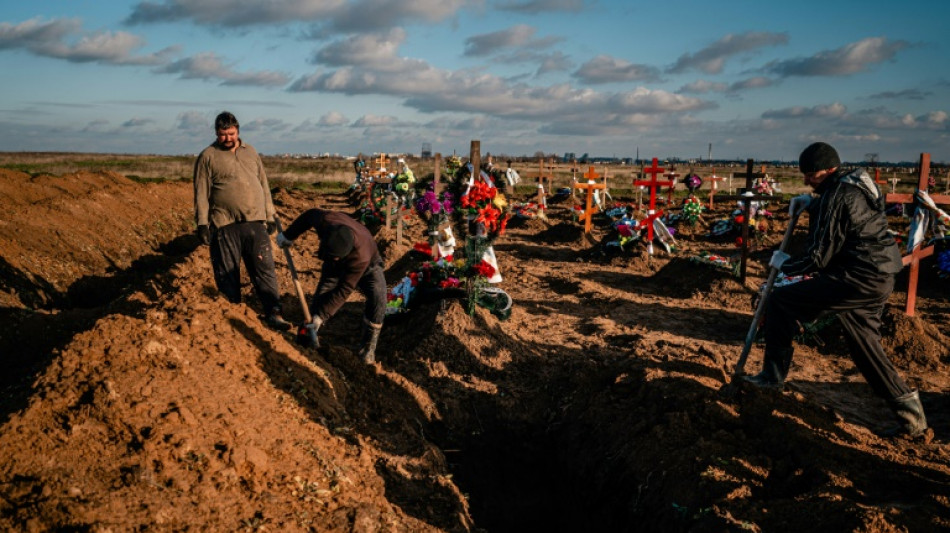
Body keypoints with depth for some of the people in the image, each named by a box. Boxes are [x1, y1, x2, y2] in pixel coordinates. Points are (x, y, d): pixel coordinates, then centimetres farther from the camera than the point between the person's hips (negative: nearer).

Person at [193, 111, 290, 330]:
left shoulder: (251, 152, 15)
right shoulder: (208, 156, 2)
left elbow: (264, 185, 18)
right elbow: (201, 193, -2)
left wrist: (270, 216, 14)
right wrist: (202, 224, -8)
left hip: (255, 222, 3)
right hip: (224, 226, -3)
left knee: (265, 269, -1)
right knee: (227, 274, 5)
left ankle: (273, 313, 1)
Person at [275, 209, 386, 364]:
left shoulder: (361, 256, -46)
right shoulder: (325, 220, -37)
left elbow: (344, 290, -37)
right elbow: (311, 215, -10)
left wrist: (321, 316, -35)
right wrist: (288, 235, -2)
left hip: (367, 266, -4)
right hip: (335, 268, 4)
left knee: (377, 297, -28)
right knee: (320, 298, -11)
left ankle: (368, 347, -13)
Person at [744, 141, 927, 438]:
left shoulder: (836, 196, -15)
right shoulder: (856, 185, 13)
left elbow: (818, 257, -16)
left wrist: (784, 264, -1)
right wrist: (810, 202, 20)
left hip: (858, 279, -10)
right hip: (880, 279, 10)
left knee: (780, 301, -6)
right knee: (865, 347, 18)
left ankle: (773, 375, 2)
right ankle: (910, 413, 20)